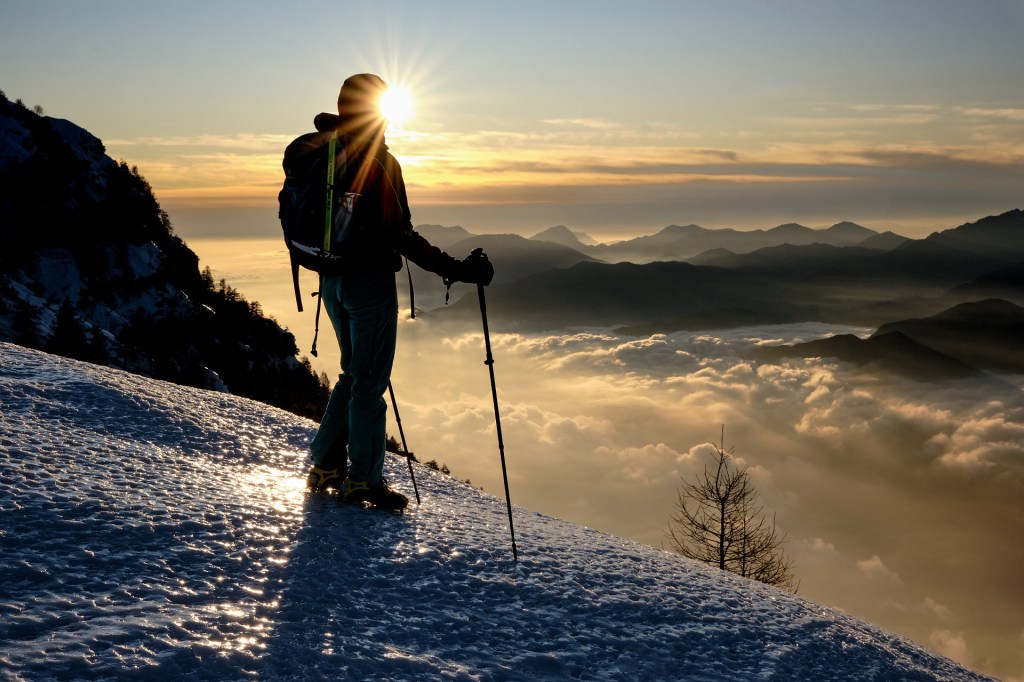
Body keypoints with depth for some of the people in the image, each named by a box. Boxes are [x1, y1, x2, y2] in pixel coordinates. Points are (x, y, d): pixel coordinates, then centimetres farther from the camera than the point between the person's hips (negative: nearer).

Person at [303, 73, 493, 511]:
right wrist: (455, 269, -24)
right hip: (370, 281, -8)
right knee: (370, 380, 2)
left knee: (354, 372, 20)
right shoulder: (378, 162, -17)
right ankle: (364, 481, 10)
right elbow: (400, 234, -23)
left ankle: (326, 465, 24)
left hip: (333, 278, 8)